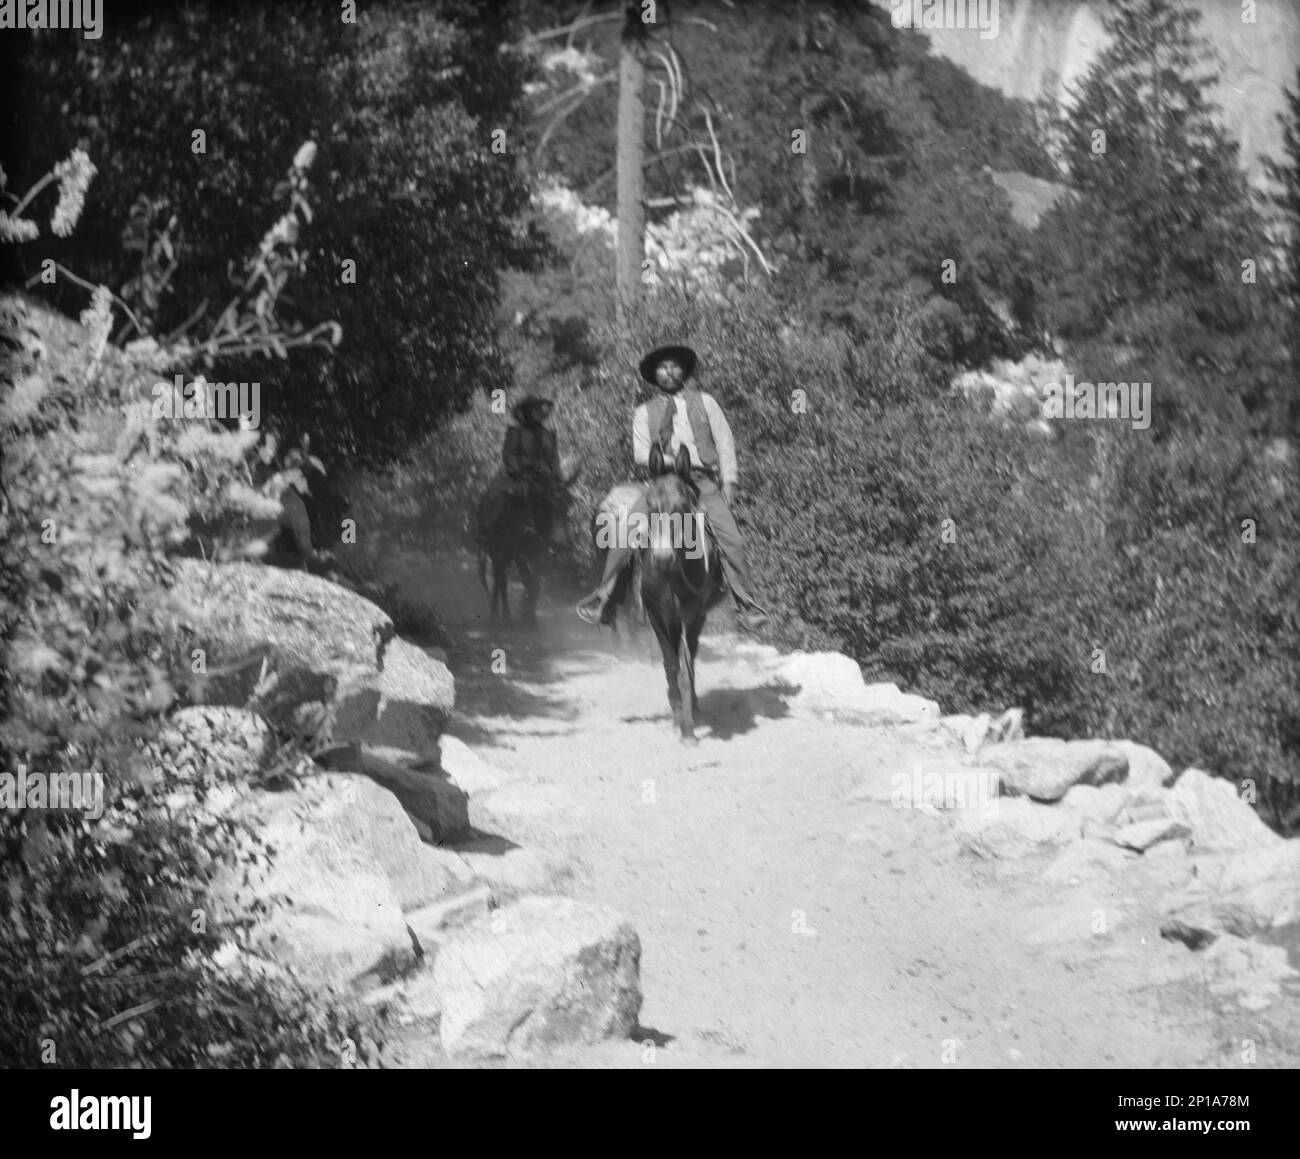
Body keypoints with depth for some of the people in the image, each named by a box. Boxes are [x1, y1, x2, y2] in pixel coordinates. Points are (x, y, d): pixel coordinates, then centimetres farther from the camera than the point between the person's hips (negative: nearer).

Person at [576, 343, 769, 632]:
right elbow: (640, 454, 3)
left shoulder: (704, 402, 14)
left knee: (731, 539, -17)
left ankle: (746, 605, -9)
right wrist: (671, 462, -14)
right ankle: (602, 595, -5)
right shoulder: (645, 412, 13)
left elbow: (724, 441, 10)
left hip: (704, 481, 0)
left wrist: (729, 480, -1)